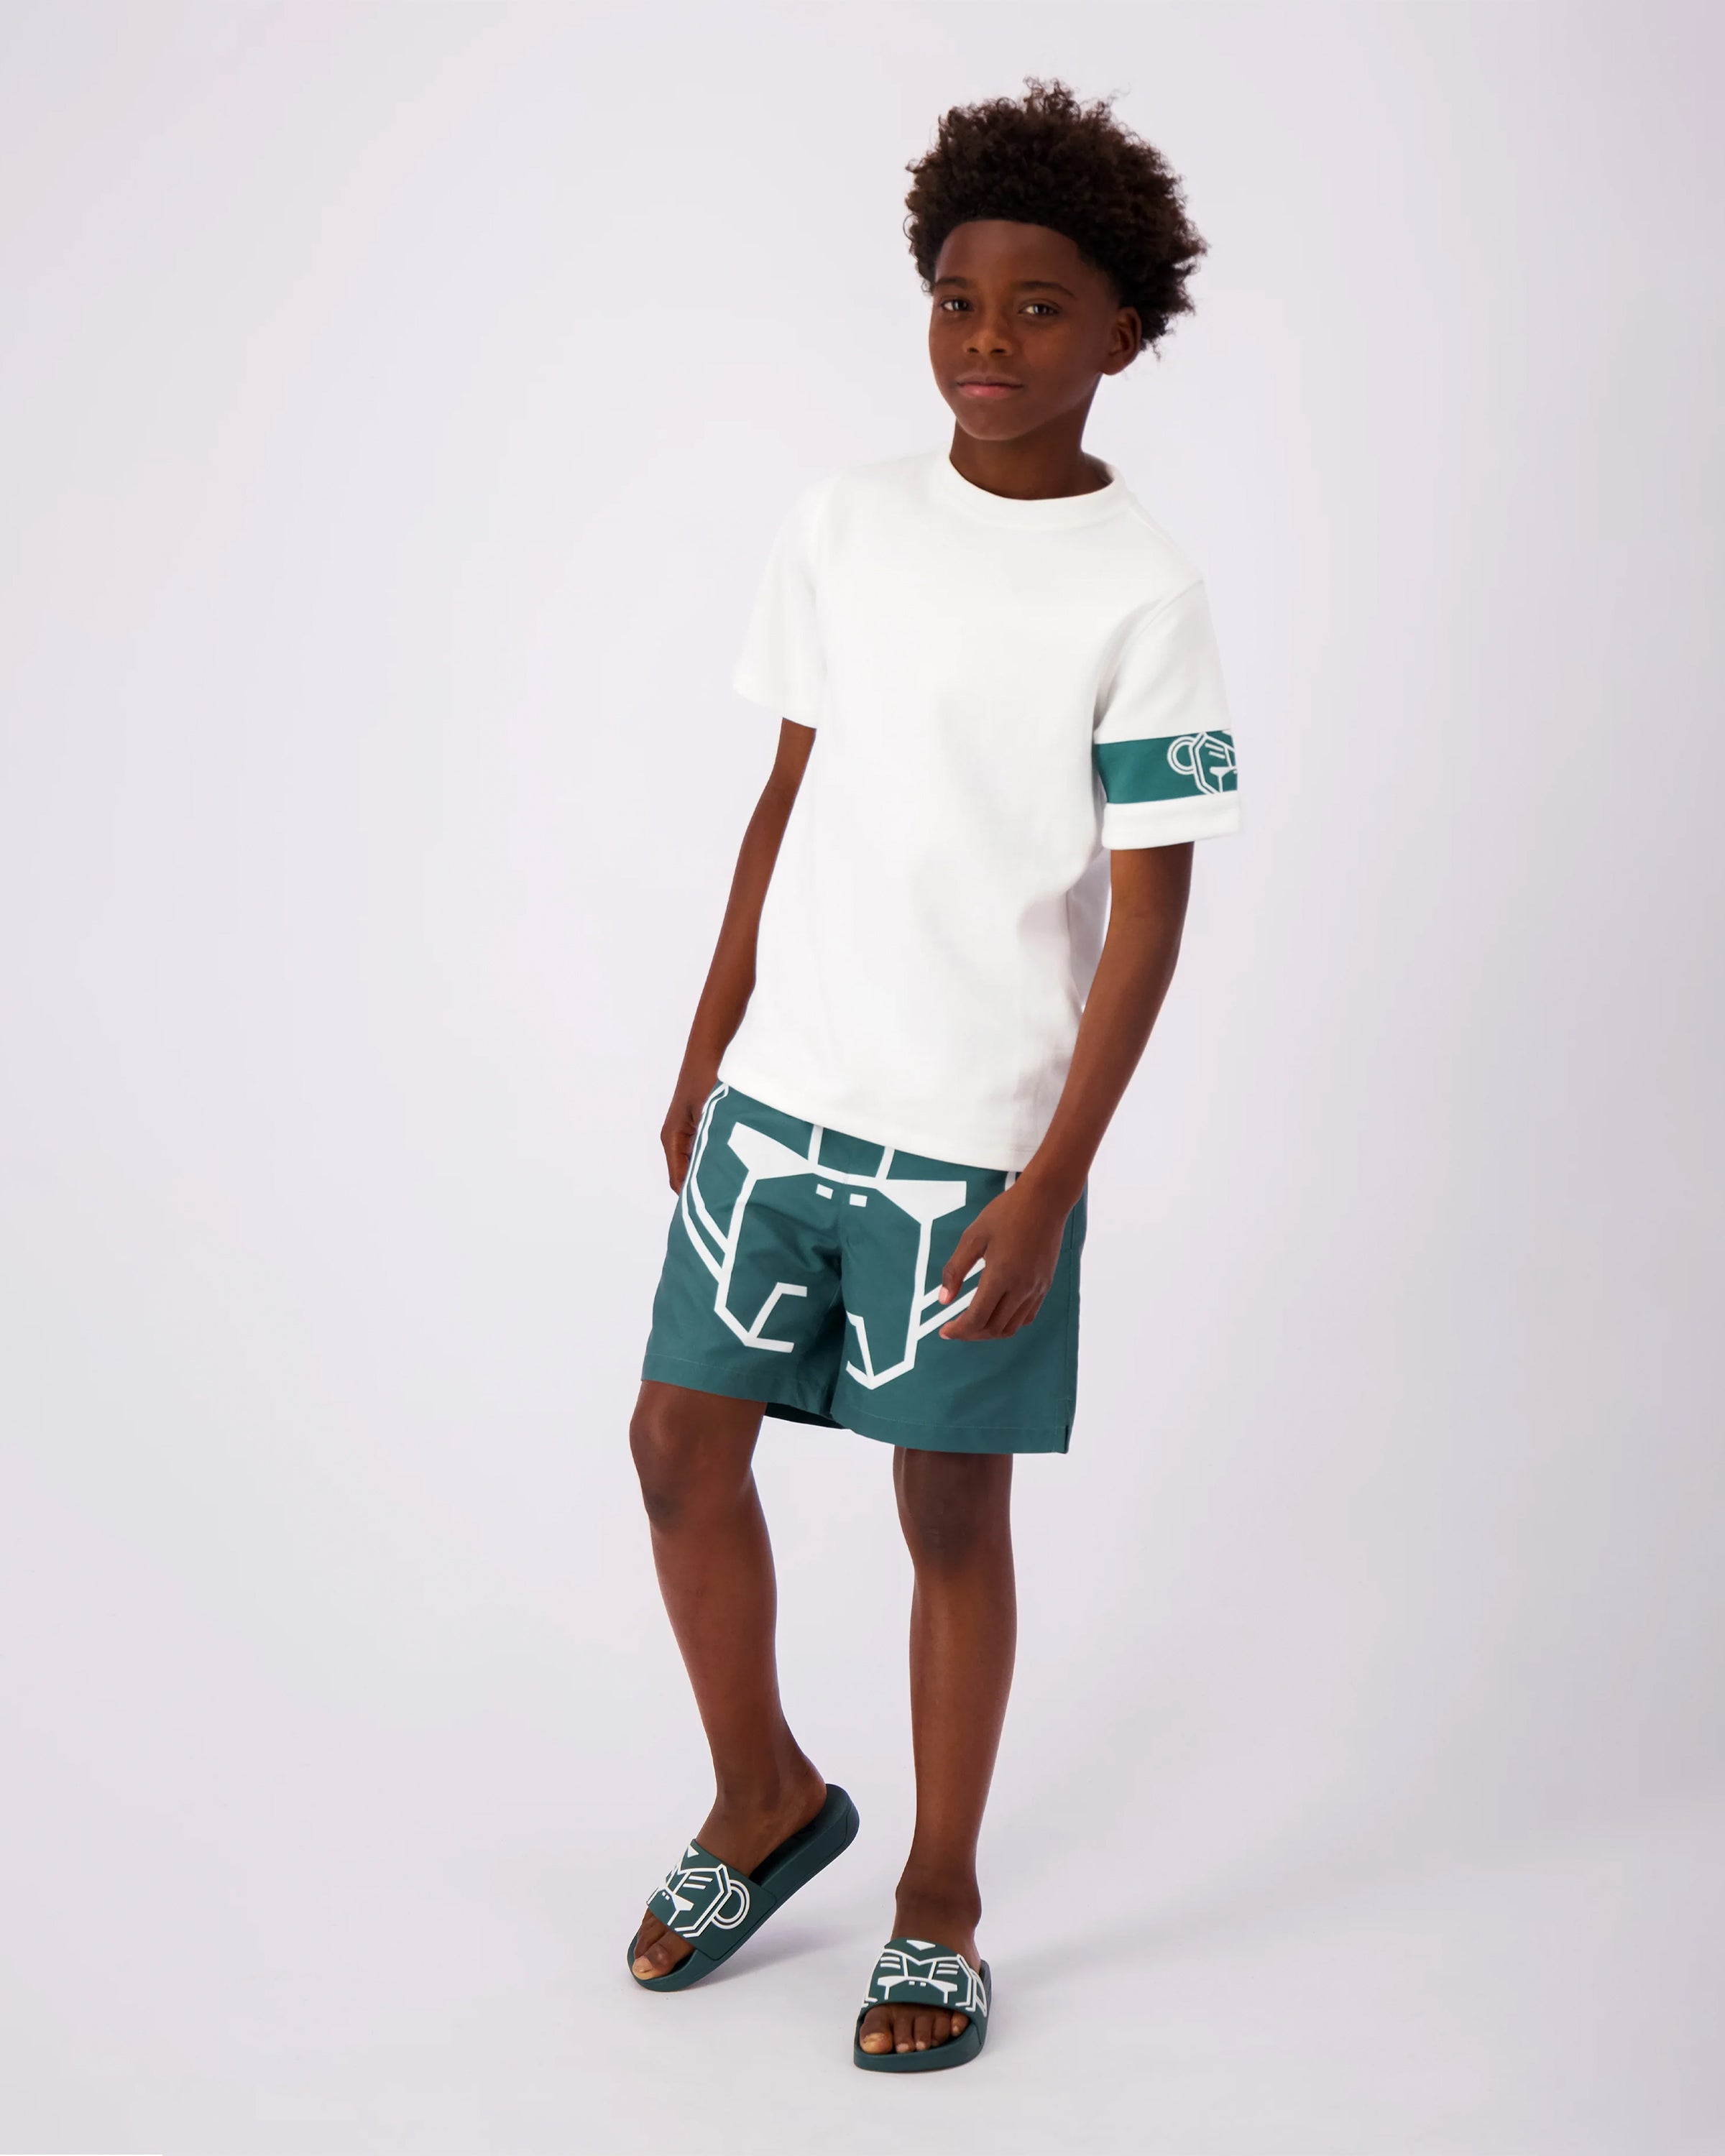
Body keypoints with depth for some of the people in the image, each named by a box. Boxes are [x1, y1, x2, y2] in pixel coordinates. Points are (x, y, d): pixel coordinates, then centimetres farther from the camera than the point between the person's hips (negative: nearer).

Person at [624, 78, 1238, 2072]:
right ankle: (764, 1800, 33)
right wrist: (704, 1060, 13)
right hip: (778, 1092, 5)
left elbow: (1147, 915, -9)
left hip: (975, 1136, -5)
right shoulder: (841, 530, 4)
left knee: (953, 1511, 6)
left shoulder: (1138, 594, -10)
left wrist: (1052, 1188, -14)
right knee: (682, 1448, 9)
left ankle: (938, 1909, 25)